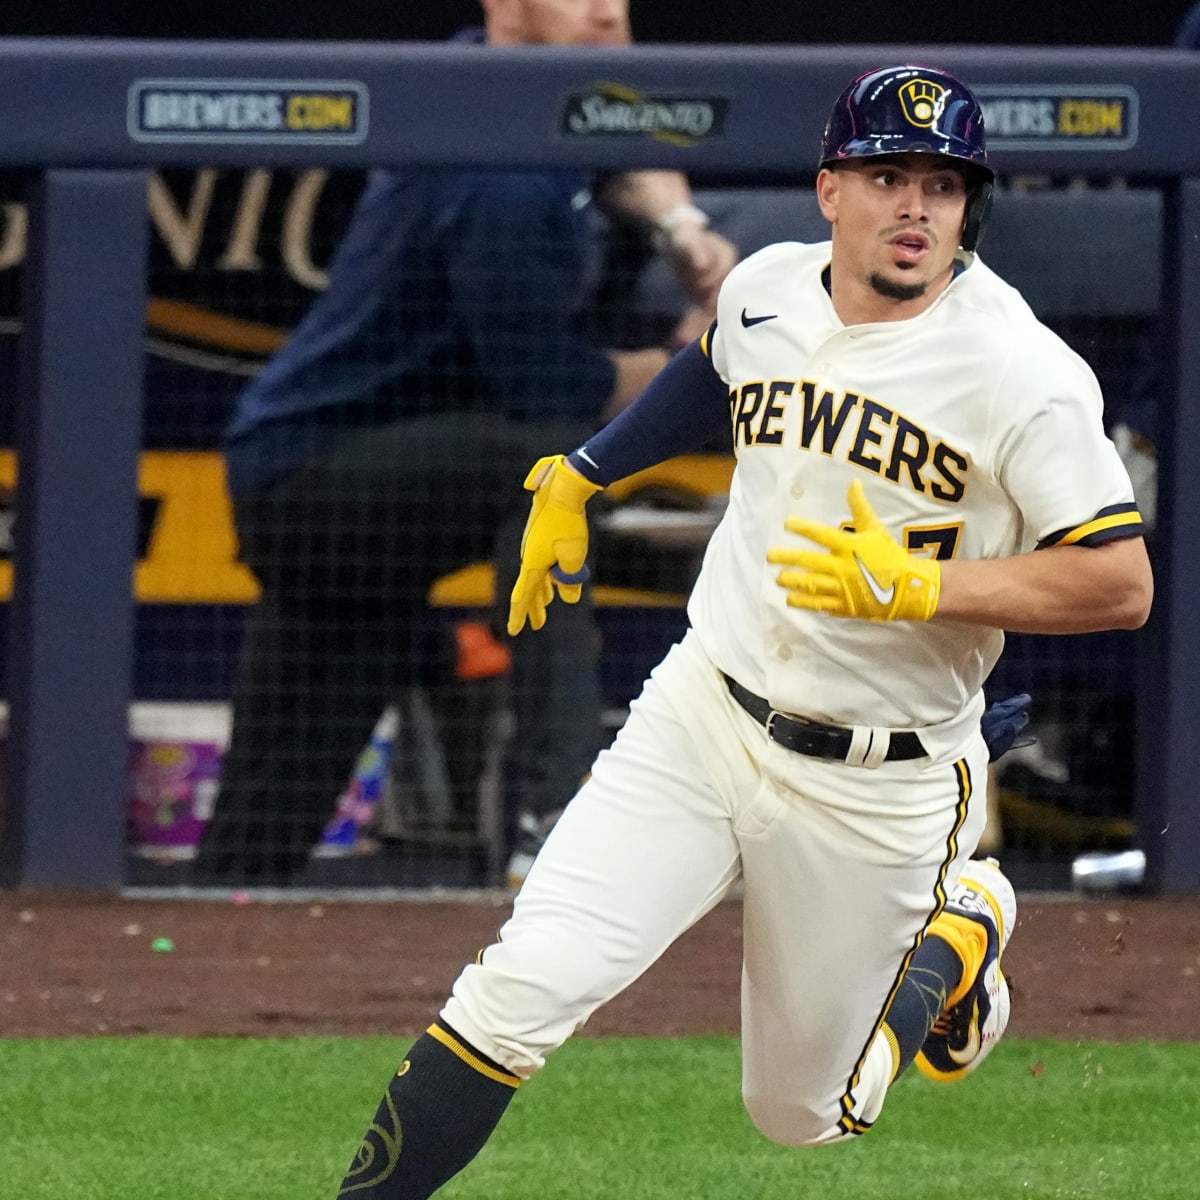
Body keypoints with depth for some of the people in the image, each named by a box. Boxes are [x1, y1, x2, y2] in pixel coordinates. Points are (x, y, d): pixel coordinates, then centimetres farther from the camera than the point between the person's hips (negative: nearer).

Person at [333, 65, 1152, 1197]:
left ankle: (961, 924, 38)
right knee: (525, 982, -17)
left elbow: (1121, 583, -18)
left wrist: (916, 587, -25)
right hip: (700, 716, 3)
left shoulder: (1023, 372, -16)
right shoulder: (766, 289, 0)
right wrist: (578, 477, 23)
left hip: (875, 790, -3)